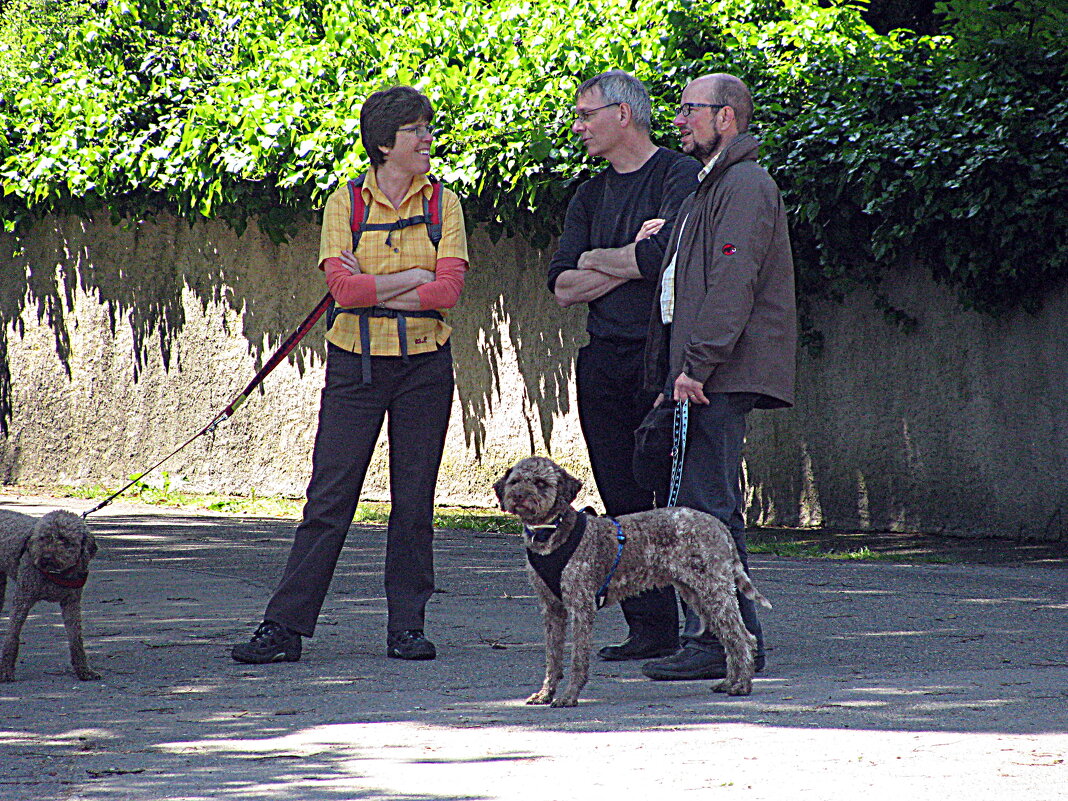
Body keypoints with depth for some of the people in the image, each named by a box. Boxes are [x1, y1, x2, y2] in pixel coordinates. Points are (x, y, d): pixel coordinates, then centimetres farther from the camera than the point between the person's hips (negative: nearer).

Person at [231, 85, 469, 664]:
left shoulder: (443, 204, 4)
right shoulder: (346, 203, 1)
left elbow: (449, 289, -8)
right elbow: (342, 286, -12)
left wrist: (373, 290, -11)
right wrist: (412, 278, -11)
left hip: (424, 362, 1)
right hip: (357, 363, -1)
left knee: (414, 499, 3)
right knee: (329, 496, -4)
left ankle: (406, 626, 11)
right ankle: (284, 627, -3)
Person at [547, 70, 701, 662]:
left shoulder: (681, 176, -2)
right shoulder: (590, 197, 19)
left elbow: (663, 258, -17)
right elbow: (562, 287, 9)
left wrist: (596, 260, -1)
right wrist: (629, 262, -4)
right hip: (604, 362, 7)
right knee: (624, 502, 3)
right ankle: (650, 629, 6)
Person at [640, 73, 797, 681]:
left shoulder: (746, 186, -9)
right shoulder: (712, 187, 25)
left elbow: (732, 285, -19)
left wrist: (695, 366, -22)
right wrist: (674, 376, 21)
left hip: (721, 379, -10)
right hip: (703, 378, 10)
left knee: (709, 507, -12)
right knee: (702, 507, 9)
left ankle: (728, 643, -12)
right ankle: (710, 636, 11)